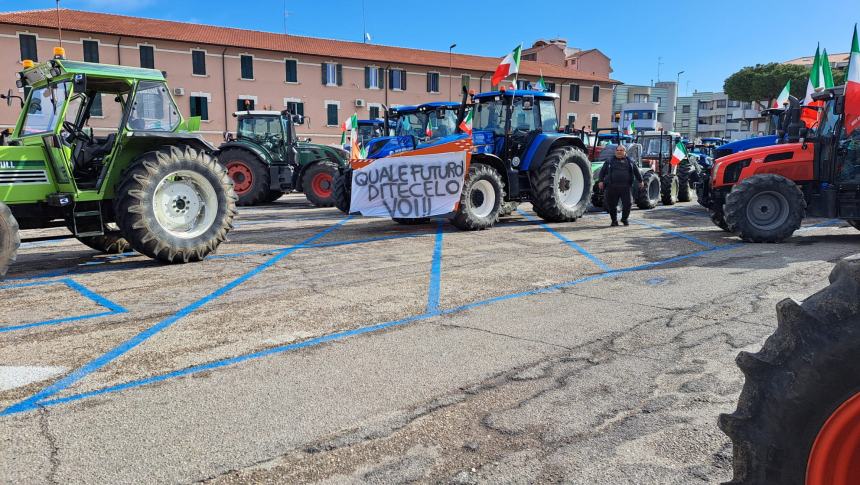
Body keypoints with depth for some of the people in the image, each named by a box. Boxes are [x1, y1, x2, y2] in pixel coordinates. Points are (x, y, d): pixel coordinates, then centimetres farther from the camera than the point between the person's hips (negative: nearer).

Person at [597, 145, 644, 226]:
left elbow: (637, 172, 21)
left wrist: (640, 181, 21)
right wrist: (601, 181, -2)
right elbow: (602, 172, 11)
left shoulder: (630, 161, 14)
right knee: (611, 204, 0)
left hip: (625, 187, 0)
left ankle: (624, 219, 19)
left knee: (627, 203, -3)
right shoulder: (609, 161, 12)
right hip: (612, 187, 0)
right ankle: (614, 220, 16)